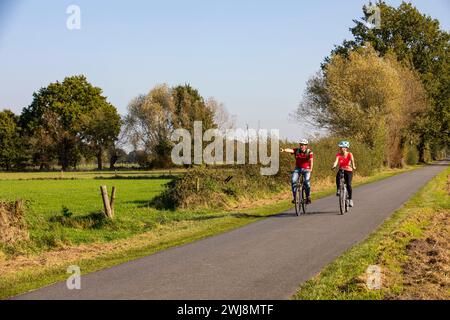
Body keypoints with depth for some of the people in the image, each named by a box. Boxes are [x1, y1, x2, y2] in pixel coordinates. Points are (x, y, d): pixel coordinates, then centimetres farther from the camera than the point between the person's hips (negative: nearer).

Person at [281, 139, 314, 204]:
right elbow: (290, 150, -26)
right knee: (293, 180, -20)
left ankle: (308, 197, -5)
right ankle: (295, 197, -10)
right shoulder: (297, 150, -6)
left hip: (306, 169, -2)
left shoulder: (309, 152, -11)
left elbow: (311, 160, -26)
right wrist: (284, 150, -49)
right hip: (297, 168, 2)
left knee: (306, 181, -23)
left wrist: (311, 169, -43)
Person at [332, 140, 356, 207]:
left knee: (348, 184, -18)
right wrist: (334, 166, -42)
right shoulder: (338, 155, -5)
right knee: (337, 176, -34)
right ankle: (338, 190, -18)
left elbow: (352, 160, -26)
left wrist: (353, 166, -46)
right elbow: (336, 161, -21)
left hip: (348, 171, -1)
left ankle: (350, 199, -5)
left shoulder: (349, 154, -9)